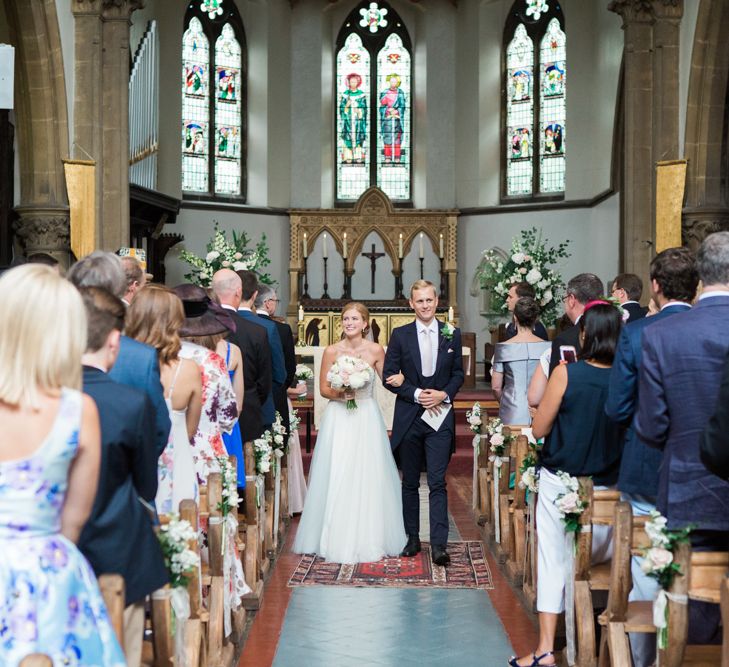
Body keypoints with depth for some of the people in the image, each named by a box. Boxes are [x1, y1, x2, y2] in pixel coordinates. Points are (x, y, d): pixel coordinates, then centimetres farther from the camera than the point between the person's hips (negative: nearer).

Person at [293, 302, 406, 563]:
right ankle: (338, 539, 9)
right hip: (338, 419, 0)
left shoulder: (375, 350, 0)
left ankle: (369, 539, 12)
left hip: (367, 418, 0)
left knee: (368, 479, 1)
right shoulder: (332, 351, 0)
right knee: (337, 479, -1)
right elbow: (323, 389, 4)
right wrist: (340, 393, -15)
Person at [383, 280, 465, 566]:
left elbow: (458, 373, 9)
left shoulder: (452, 335, 5)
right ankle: (412, 538, 20)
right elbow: (390, 376, -1)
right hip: (409, 417, 1)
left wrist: (445, 394, -9)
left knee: (437, 483, -7)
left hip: (440, 417, -1)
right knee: (410, 483, 10)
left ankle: (439, 545, -8)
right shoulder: (400, 335, 2)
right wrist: (417, 394, -13)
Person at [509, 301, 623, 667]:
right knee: (601, 559, 15)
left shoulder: (566, 373, -14)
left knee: (553, 557, 5)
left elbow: (539, 429, -7)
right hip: (609, 486, 3)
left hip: (560, 481, -2)